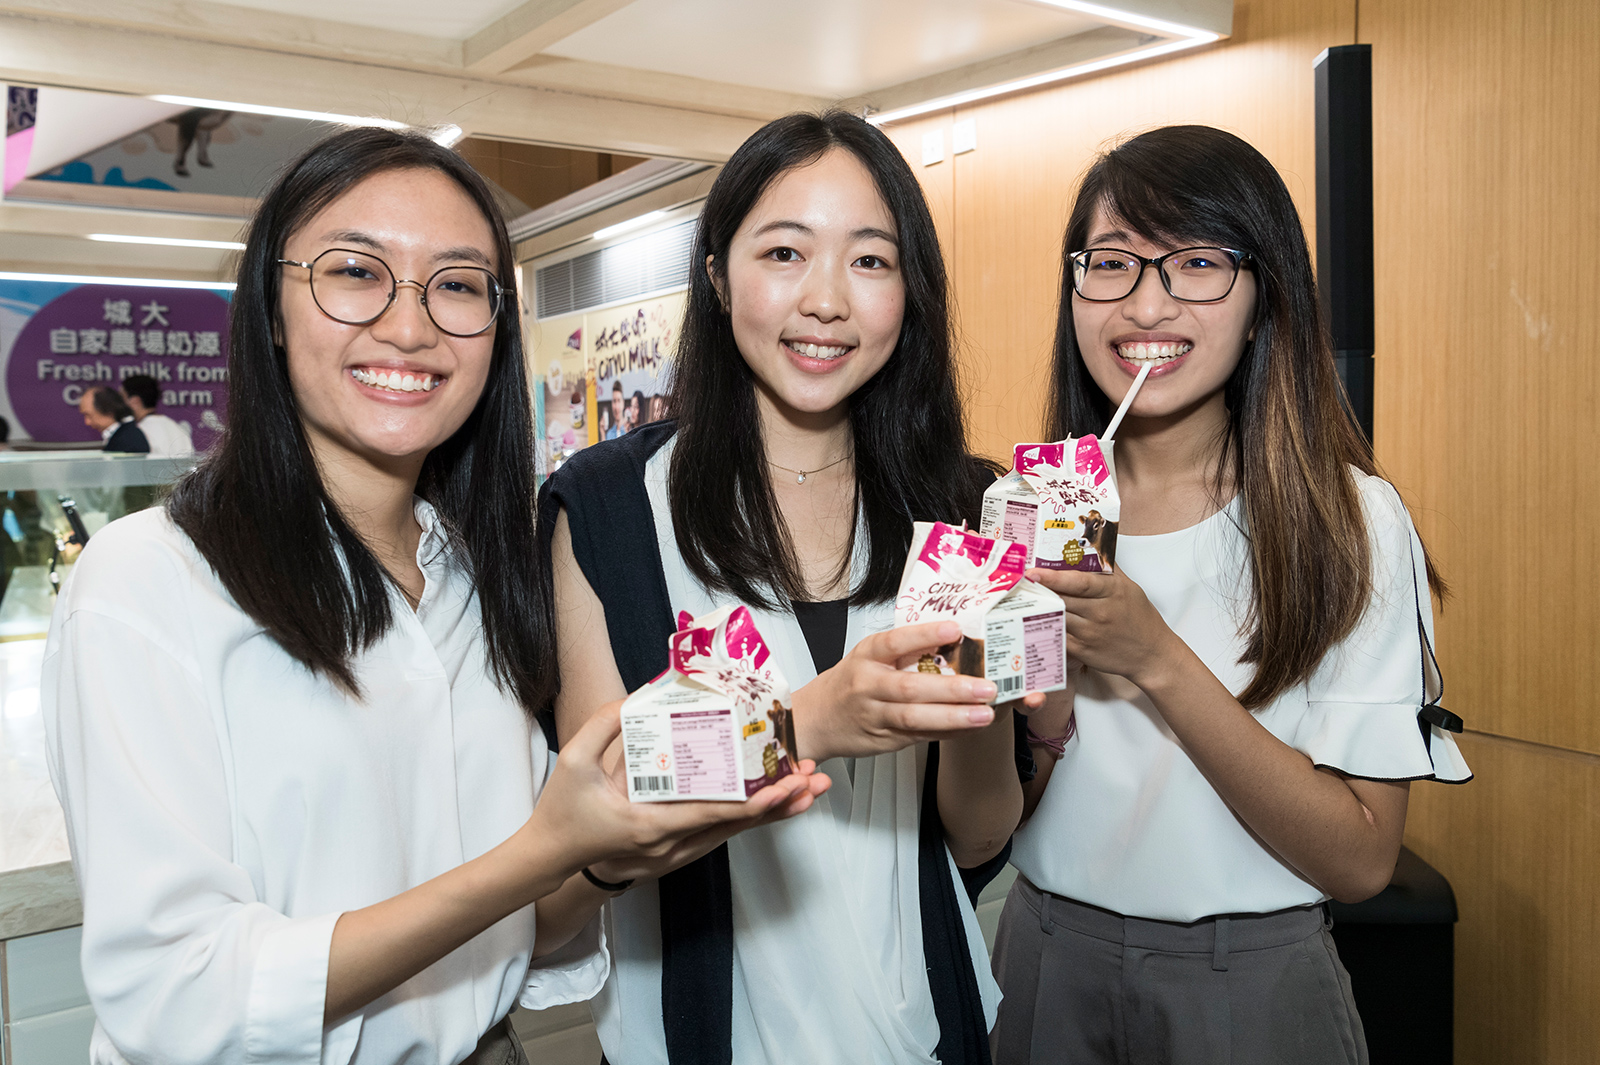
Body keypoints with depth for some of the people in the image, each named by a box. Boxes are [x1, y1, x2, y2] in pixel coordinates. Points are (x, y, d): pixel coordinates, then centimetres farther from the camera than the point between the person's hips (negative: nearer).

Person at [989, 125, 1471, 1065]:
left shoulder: (1351, 519, -13)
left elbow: (1361, 861, -17)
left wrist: (1159, 663, -26)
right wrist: (1043, 704, -22)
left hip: (1251, 981, -2)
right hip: (1047, 960, 3)